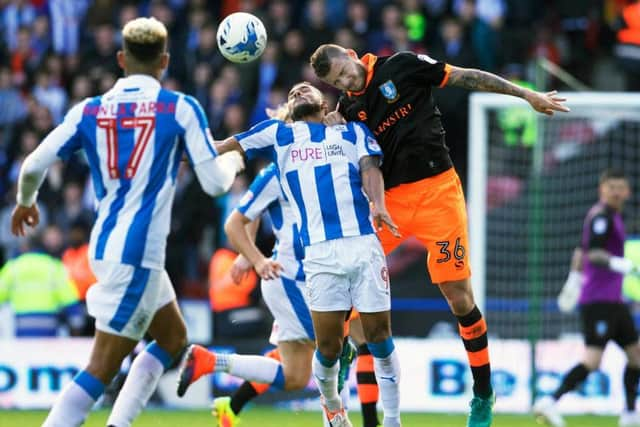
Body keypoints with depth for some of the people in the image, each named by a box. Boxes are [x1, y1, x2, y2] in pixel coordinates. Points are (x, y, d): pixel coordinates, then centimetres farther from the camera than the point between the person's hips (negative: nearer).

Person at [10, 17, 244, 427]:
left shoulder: (89, 111, 6)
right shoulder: (181, 108, -5)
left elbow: (33, 166, 5)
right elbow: (214, 182, -5)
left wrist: (25, 202, 26)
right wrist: (234, 160, 18)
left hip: (105, 245, 6)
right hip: (137, 253, -6)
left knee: (174, 338, 23)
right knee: (102, 368, -6)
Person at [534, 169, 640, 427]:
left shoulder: (609, 216, 18)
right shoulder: (602, 216, -12)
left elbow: (581, 251, 29)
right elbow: (591, 253, -26)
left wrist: (573, 282, 36)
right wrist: (617, 263, -41)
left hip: (612, 301, 10)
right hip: (598, 301, -10)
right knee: (593, 361, -17)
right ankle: (550, 403, -21)